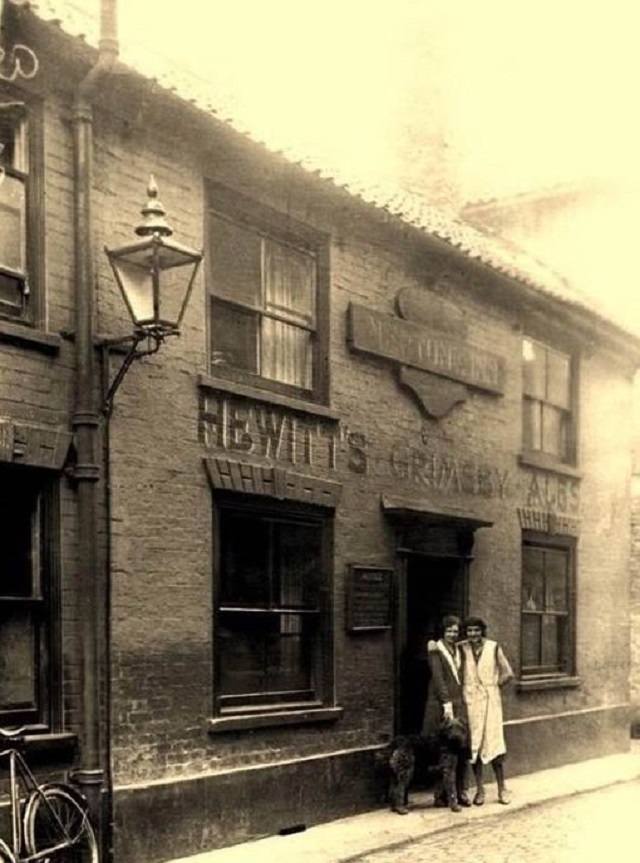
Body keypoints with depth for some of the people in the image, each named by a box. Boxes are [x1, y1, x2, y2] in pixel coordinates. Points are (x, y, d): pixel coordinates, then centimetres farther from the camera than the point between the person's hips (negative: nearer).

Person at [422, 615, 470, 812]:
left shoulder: (458, 650, 16)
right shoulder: (436, 650, -4)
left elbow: (460, 677, 17)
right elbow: (438, 678, -11)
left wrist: (460, 703, 8)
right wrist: (447, 704, -18)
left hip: (459, 704, 6)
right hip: (442, 705, -6)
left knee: (462, 751, 5)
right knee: (448, 753, -7)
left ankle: (460, 792, 14)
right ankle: (450, 797, -4)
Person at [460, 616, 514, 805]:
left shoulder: (493, 647, -3)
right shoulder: (462, 648, 1)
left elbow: (508, 673, 2)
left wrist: (493, 685, 3)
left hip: (490, 699, -2)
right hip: (470, 699, 2)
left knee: (493, 742, -4)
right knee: (473, 745, 3)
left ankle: (502, 789, 7)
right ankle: (480, 790, 13)